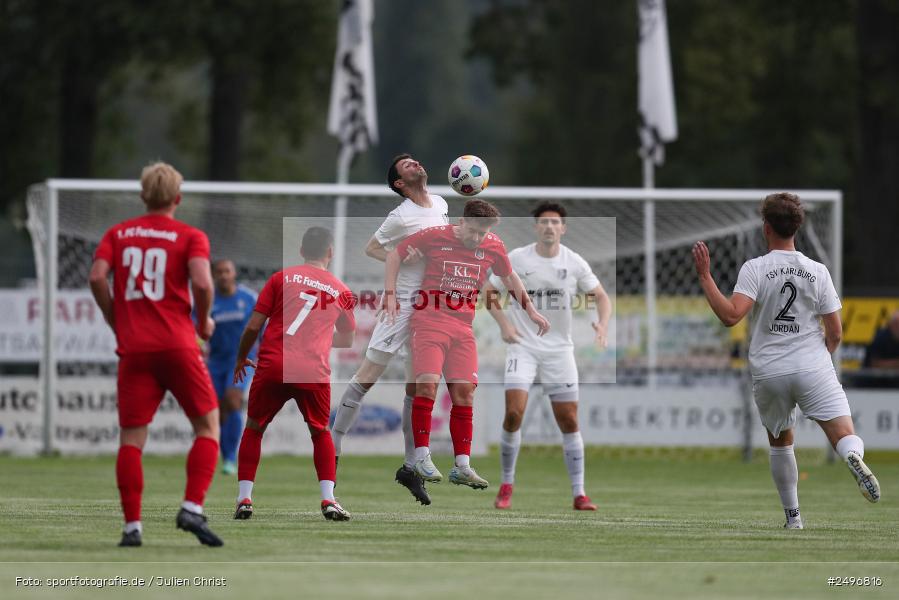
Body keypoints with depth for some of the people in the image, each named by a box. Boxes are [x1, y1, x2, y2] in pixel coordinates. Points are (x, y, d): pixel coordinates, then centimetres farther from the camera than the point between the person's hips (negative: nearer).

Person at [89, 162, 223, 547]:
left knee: (131, 437, 3)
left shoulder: (118, 234, 11)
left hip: (133, 349, 2)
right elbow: (201, 282, -13)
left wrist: (116, 322, 10)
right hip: (178, 344, -2)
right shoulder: (190, 237, 3)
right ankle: (192, 509, -5)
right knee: (207, 425, 9)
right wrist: (204, 322, 4)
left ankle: (132, 526, -5)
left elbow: (97, 277, -3)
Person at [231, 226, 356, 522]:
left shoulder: (281, 278, 5)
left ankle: (244, 499, 9)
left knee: (253, 429, 16)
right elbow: (347, 340, 24)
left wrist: (241, 359, 18)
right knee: (321, 432, 19)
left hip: (272, 366, -1)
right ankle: (328, 499, 4)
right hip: (314, 372, 1)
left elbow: (253, 327, 2)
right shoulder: (341, 291, 11)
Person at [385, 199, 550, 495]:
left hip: (463, 327, 4)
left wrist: (531, 310, 20)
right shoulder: (435, 237, -4)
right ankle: (422, 457, -10)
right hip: (429, 321, -4)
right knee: (428, 383, -18)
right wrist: (390, 294, -2)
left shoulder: (493, 247, 6)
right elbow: (394, 254, 7)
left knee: (464, 391, -4)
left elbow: (509, 277, 24)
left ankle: (462, 466, -3)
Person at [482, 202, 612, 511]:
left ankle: (579, 494, 6)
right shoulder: (516, 259, -4)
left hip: (559, 350, 1)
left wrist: (602, 324, -13)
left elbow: (601, 296, 6)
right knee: (514, 413, -16)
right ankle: (506, 485, 1)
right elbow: (488, 291, 6)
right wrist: (503, 323, -8)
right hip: (523, 346, -1)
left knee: (569, 421, -1)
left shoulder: (574, 263, -2)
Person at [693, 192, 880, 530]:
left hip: (769, 373, 0)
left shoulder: (755, 269, -6)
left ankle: (792, 516, 22)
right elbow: (835, 331, 4)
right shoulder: (817, 271, 2)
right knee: (844, 435, -9)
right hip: (814, 369, 0)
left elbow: (731, 316, -20)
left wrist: (705, 276, -11)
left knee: (780, 442, 21)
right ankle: (854, 458, -44)